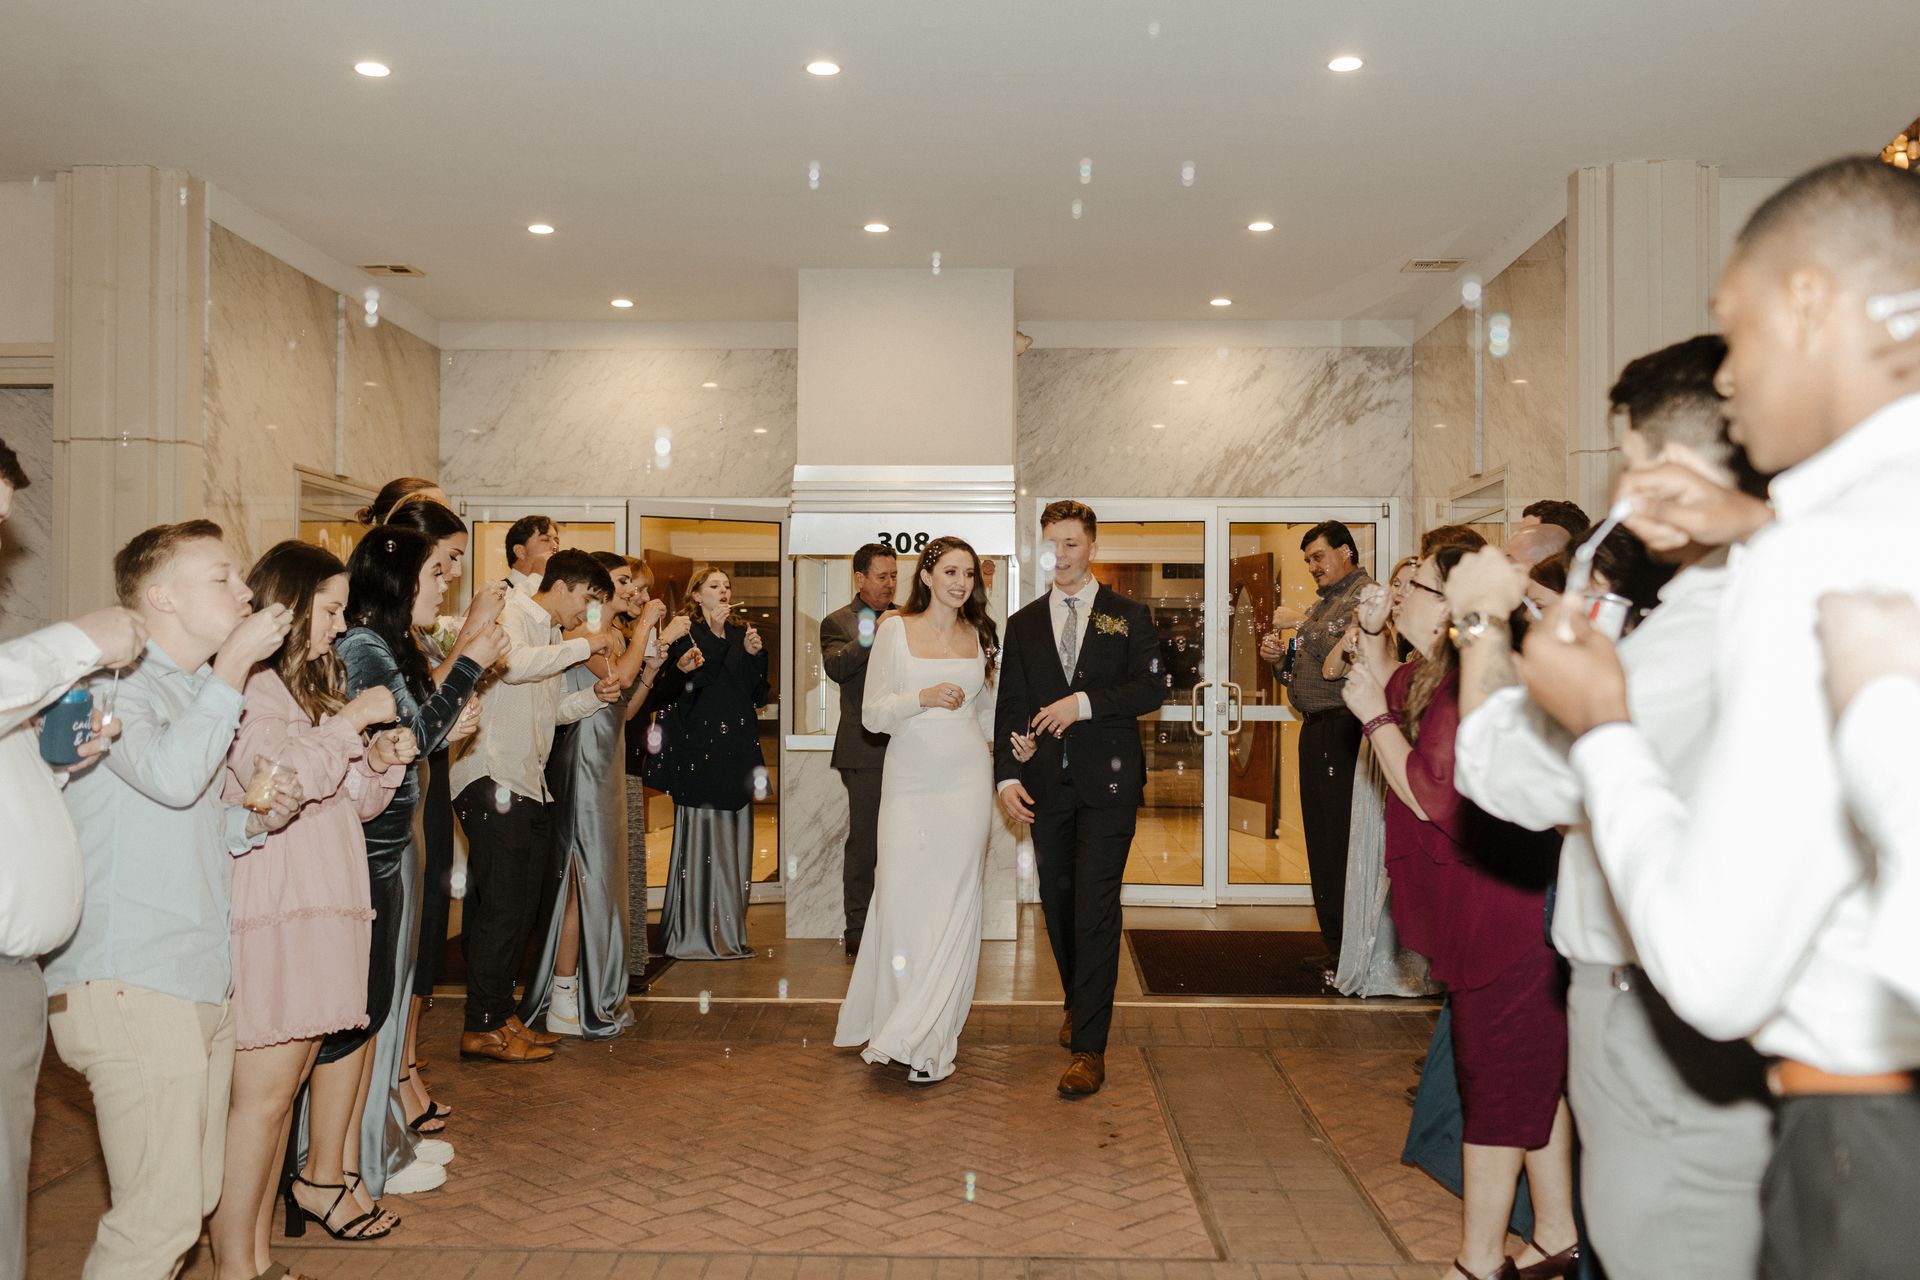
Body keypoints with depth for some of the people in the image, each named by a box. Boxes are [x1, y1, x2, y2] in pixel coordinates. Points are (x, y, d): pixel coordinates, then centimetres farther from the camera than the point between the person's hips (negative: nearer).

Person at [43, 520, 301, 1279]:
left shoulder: (197, 691, 20)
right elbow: (170, 774, -27)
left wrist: (256, 823, 9)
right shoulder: (114, 682, -8)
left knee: (193, 1201, 13)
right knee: (161, 1217, -10)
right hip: (131, 987, -9)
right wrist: (235, 661, -19)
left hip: (201, 982, 9)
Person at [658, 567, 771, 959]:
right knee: (699, 835, -5)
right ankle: (694, 931, 2)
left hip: (737, 749, 6)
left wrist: (755, 655, -2)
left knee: (733, 838, 7)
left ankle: (729, 930, 14)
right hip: (698, 747, -6)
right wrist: (714, 632, -16)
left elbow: (758, 694, 13)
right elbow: (687, 682, -18)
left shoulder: (742, 634, 16)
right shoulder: (686, 635, 0)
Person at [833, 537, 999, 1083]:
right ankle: (893, 1016, 15)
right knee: (901, 899, -6)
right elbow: (872, 713, -3)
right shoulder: (895, 630, 1)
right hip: (910, 782, -2)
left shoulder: (979, 634, 11)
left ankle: (925, 1040, 5)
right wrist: (923, 697, -18)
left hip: (967, 782, 2)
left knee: (953, 904, -2)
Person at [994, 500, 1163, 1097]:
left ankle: (1089, 1048, -5)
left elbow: (1150, 689, -5)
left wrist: (1085, 702, -17)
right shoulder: (1024, 623, 11)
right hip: (1046, 784, 4)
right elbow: (1010, 705, 6)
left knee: (1096, 908, -8)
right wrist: (1008, 776, -5)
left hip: (1107, 782, -3)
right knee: (1058, 903, 13)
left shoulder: (1128, 616, 4)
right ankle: (1078, 1005, 36)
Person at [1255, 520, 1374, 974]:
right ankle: (1335, 944, 18)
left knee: (1340, 840, -9)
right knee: (1321, 839, 11)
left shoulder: (1366, 595, -7)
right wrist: (1279, 656, 6)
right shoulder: (1323, 603, 22)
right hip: (1316, 731, 10)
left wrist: (1301, 626, -15)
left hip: (1342, 731, -10)